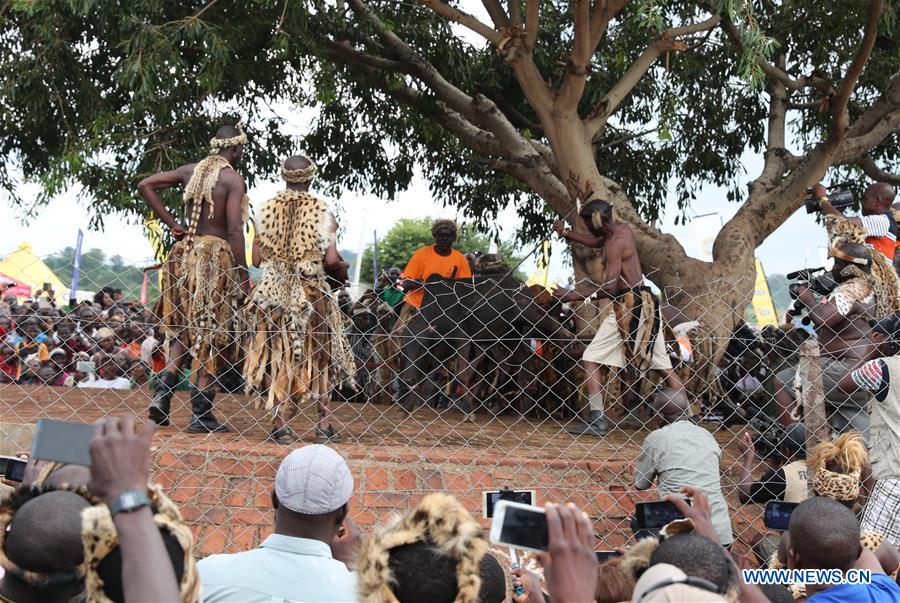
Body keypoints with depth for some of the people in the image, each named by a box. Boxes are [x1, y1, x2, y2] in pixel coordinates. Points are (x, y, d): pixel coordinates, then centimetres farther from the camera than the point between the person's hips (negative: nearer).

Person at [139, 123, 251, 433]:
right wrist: (243, 275, -9)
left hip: (185, 253, 6)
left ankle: (163, 389, 0)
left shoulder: (191, 171, 10)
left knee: (186, 329, 18)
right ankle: (201, 413, 2)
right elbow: (234, 230, -14)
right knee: (213, 334, 1)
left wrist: (171, 224, 14)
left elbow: (145, 186, 14)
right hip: (216, 254, -6)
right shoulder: (233, 179, -7)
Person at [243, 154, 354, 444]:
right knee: (319, 357, 14)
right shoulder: (321, 210, -6)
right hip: (311, 293, -1)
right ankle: (324, 424, 13)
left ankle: (280, 423, 2)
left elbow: (256, 258, 1)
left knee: (278, 358, 9)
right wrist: (342, 271, 10)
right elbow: (332, 260, -12)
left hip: (272, 291, 1)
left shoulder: (267, 208, 0)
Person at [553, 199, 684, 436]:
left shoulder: (615, 244, -14)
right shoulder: (623, 230, 12)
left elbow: (610, 287, -23)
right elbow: (596, 242, 33)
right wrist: (566, 233, 28)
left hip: (628, 305, -9)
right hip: (645, 302, 10)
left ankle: (597, 421, -13)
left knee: (590, 359, -6)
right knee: (663, 365, 13)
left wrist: (577, 296, -19)